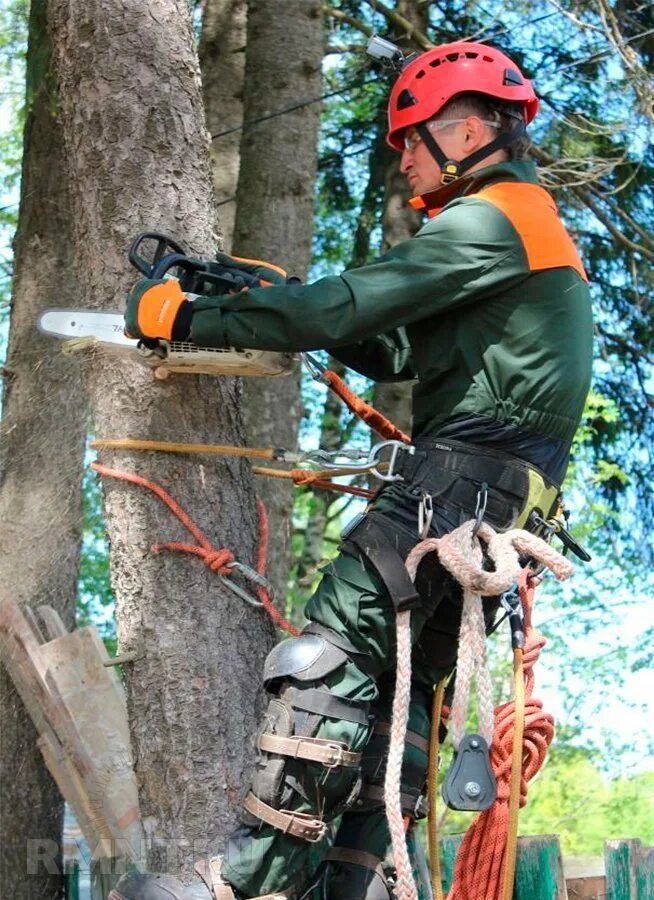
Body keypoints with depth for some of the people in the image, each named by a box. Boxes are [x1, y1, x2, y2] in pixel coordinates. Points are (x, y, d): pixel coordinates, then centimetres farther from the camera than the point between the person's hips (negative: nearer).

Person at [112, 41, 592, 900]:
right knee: (400, 683, 11)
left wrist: (186, 317, -10)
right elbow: (402, 354, 26)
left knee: (331, 653, -17)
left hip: (463, 474, -11)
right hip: (507, 498, 11)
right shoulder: (530, 220, 25)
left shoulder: (487, 220, -9)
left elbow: (342, 309, -17)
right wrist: (294, 307, 14)